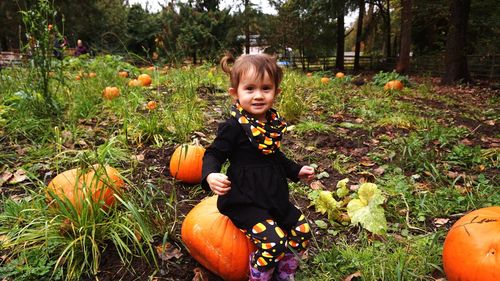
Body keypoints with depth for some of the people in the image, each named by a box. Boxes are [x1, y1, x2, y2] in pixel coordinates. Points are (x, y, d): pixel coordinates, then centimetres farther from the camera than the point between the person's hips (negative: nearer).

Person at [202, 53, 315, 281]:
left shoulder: (274, 123, 3)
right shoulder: (233, 127, -19)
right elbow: (214, 154, -15)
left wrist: (296, 170, 22)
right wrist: (210, 176, -34)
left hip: (274, 197, 8)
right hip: (244, 202, -8)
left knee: (301, 231, 11)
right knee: (273, 241, -21)